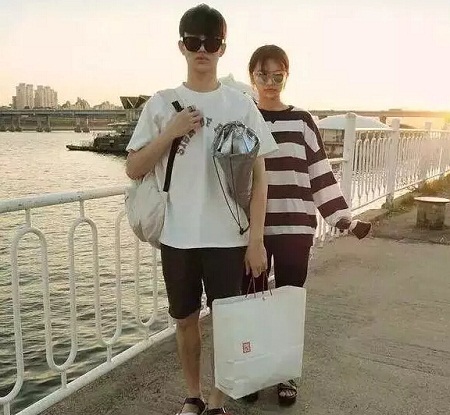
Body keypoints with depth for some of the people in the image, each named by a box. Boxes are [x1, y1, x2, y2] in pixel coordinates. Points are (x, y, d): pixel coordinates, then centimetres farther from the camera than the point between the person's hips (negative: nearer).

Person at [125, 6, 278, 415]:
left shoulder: (241, 104, -1)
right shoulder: (161, 104, 2)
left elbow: (258, 175, -1)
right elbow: (134, 170, 3)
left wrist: (256, 238, -7)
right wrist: (170, 133, -11)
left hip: (228, 237, -1)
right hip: (177, 236, 2)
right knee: (186, 319, 15)